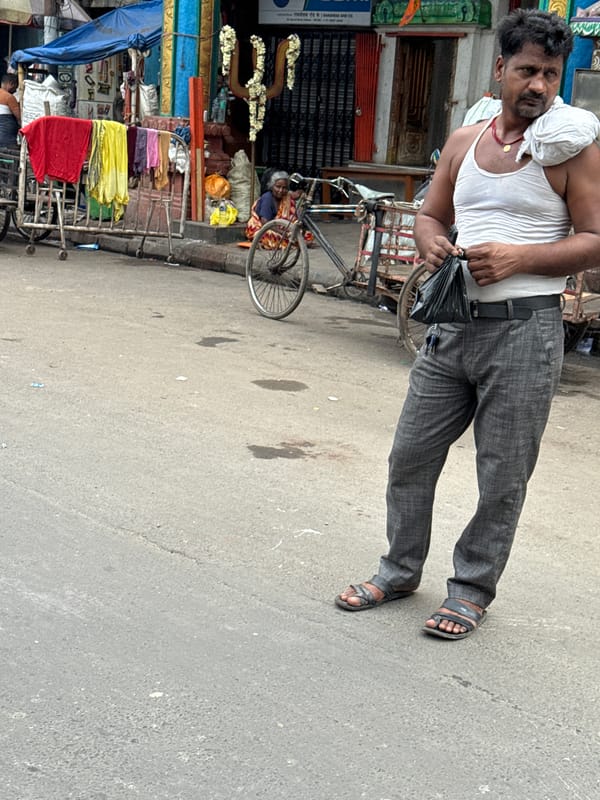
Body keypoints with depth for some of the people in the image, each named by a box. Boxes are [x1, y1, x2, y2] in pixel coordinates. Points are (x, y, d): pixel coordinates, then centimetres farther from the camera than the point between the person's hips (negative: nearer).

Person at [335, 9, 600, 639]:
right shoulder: (464, 141, 12)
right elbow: (430, 214, 20)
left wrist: (518, 258, -18)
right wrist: (432, 243, -4)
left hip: (524, 328, -5)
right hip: (453, 323, 5)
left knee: (502, 477, 4)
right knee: (410, 457, 10)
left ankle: (472, 589, 22)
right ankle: (400, 570, 29)